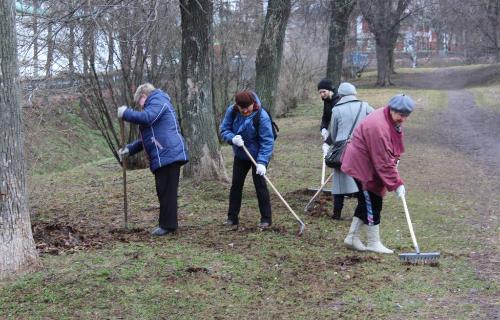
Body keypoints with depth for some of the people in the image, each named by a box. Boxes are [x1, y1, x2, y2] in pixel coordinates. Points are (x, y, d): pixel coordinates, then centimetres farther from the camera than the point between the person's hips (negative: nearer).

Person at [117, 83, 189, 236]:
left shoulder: (157, 101, -3)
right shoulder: (155, 105, 30)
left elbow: (146, 118, -24)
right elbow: (147, 138, 33)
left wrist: (126, 113, -10)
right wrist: (129, 149, 24)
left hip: (168, 155, -11)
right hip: (163, 157, 11)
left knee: (167, 192, -8)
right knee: (164, 192, 13)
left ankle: (168, 225, -5)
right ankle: (167, 224, 19)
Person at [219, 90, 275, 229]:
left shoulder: (262, 116, -27)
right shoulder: (232, 111, -14)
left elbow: (267, 141, -27)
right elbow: (224, 129, -5)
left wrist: (262, 162, -34)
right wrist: (232, 138, -27)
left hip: (258, 155, -5)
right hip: (240, 155, 5)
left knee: (260, 185, -5)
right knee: (236, 184, 9)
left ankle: (266, 219, 5)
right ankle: (232, 217, 19)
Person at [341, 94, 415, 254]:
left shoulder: (393, 120, 2)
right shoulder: (379, 126, -30)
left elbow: (391, 153, 16)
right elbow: (383, 163, -28)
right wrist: (396, 183, -23)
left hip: (371, 165, 10)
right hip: (362, 166, -10)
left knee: (367, 202, 13)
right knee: (372, 204, -4)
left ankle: (352, 237, 22)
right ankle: (373, 243, 7)